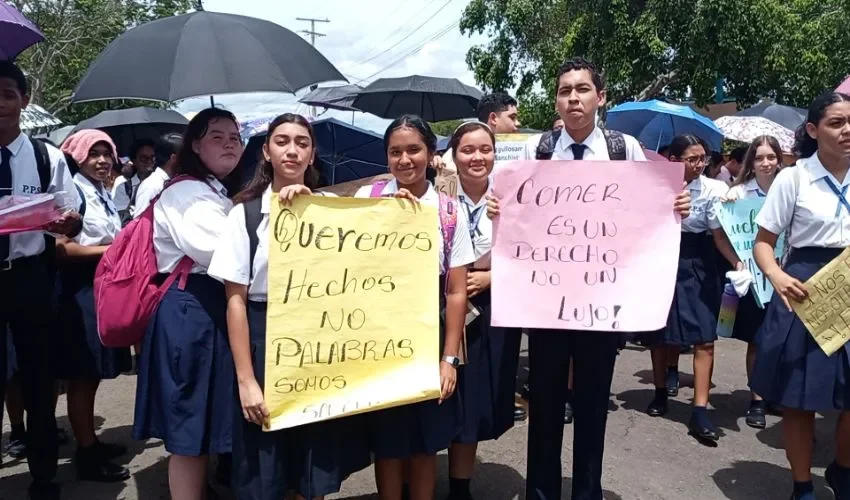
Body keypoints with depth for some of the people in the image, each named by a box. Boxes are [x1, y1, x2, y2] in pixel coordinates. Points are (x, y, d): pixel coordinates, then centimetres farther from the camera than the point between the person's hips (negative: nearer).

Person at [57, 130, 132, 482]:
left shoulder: (104, 195, 14)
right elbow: (60, 248, -21)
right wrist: (110, 249, -17)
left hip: (106, 287, 8)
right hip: (81, 289, -8)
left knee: (94, 373, 15)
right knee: (82, 376, -1)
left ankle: (91, 442, 25)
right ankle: (86, 456, 7)